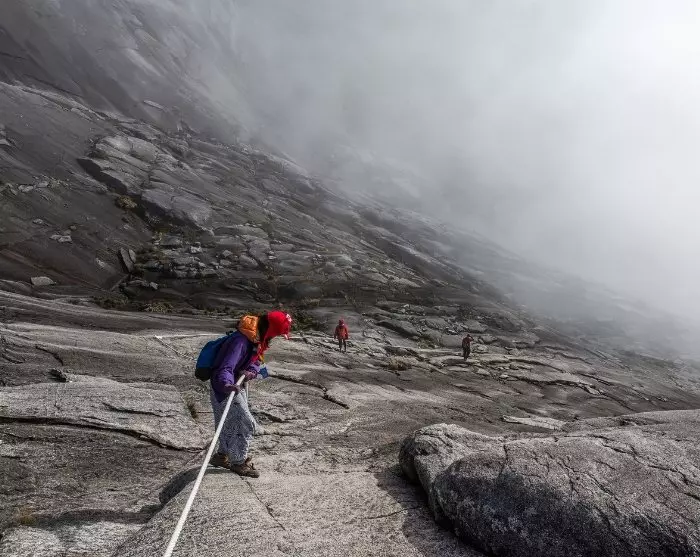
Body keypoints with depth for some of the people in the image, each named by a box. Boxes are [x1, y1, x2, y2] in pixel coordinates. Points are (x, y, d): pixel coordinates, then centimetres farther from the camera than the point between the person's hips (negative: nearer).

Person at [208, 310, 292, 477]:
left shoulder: (259, 338, -3)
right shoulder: (241, 340, -33)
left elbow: (257, 360, 3)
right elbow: (226, 367, -41)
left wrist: (251, 371, -19)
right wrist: (227, 384, -60)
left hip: (239, 384, 10)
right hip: (224, 387, -10)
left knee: (232, 423, 22)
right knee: (246, 424, -6)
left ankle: (223, 455, 41)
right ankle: (238, 462, 12)